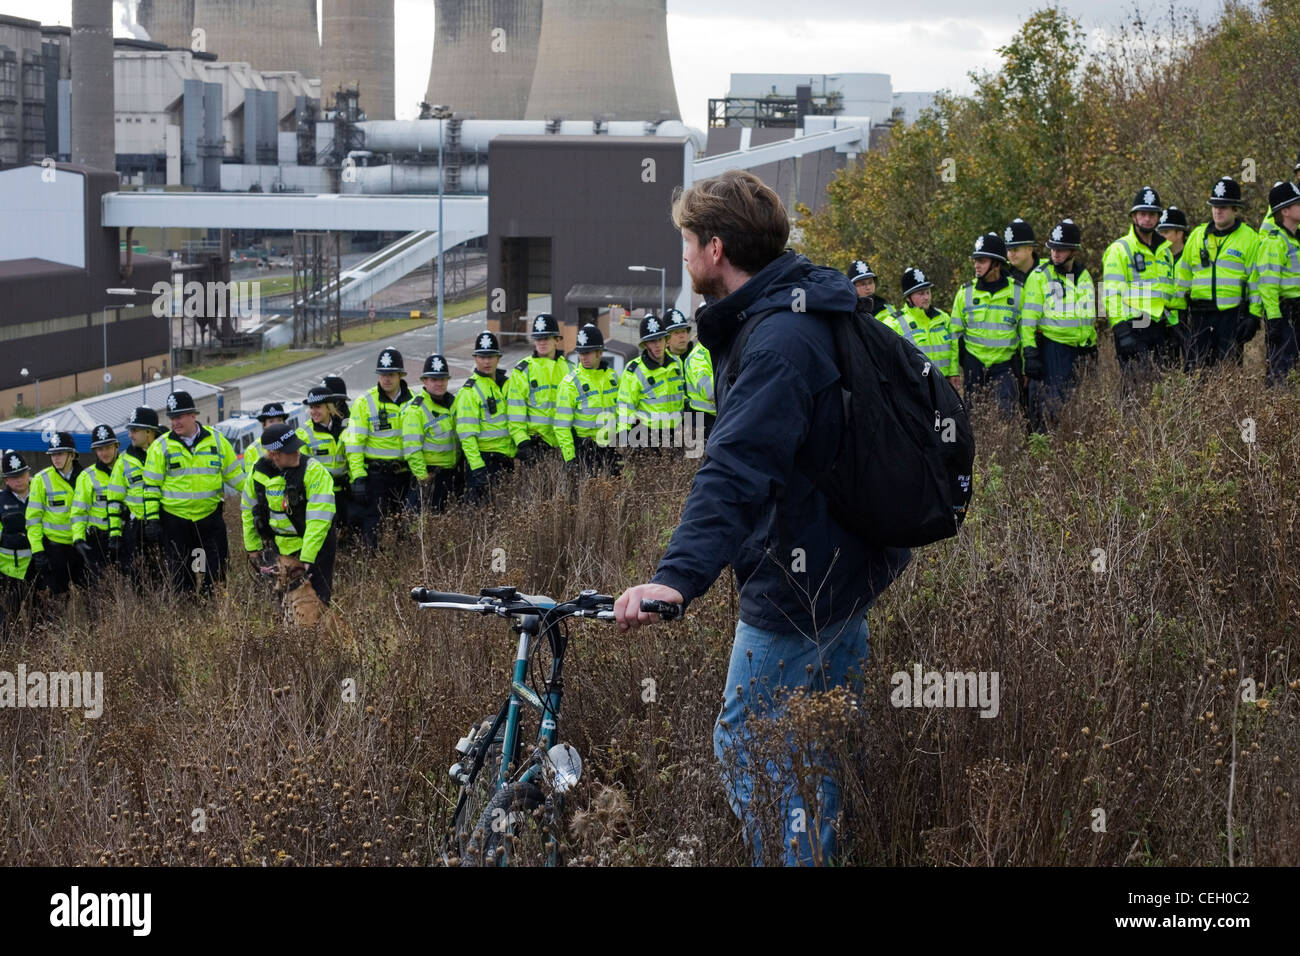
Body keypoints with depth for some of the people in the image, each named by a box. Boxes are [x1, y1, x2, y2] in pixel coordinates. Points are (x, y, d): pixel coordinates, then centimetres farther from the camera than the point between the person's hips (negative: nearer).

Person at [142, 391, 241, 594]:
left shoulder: (217, 440, 3)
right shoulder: (161, 446, -1)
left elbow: (234, 475, 13)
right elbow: (151, 486, 1)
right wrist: (152, 519, -5)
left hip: (210, 516, 1)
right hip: (175, 520, -1)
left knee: (217, 571, 0)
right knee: (181, 578, 3)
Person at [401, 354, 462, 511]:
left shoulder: (453, 402, 10)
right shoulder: (415, 410, -12)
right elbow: (412, 450, -16)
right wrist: (422, 478, -19)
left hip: (453, 473, 7)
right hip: (428, 473, -7)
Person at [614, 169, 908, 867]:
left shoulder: (778, 343, -25)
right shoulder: (815, 317, 9)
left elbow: (736, 471, -38)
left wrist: (679, 576, -48)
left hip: (796, 592, -10)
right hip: (843, 574, 10)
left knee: (747, 751, -3)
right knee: (819, 755, 19)